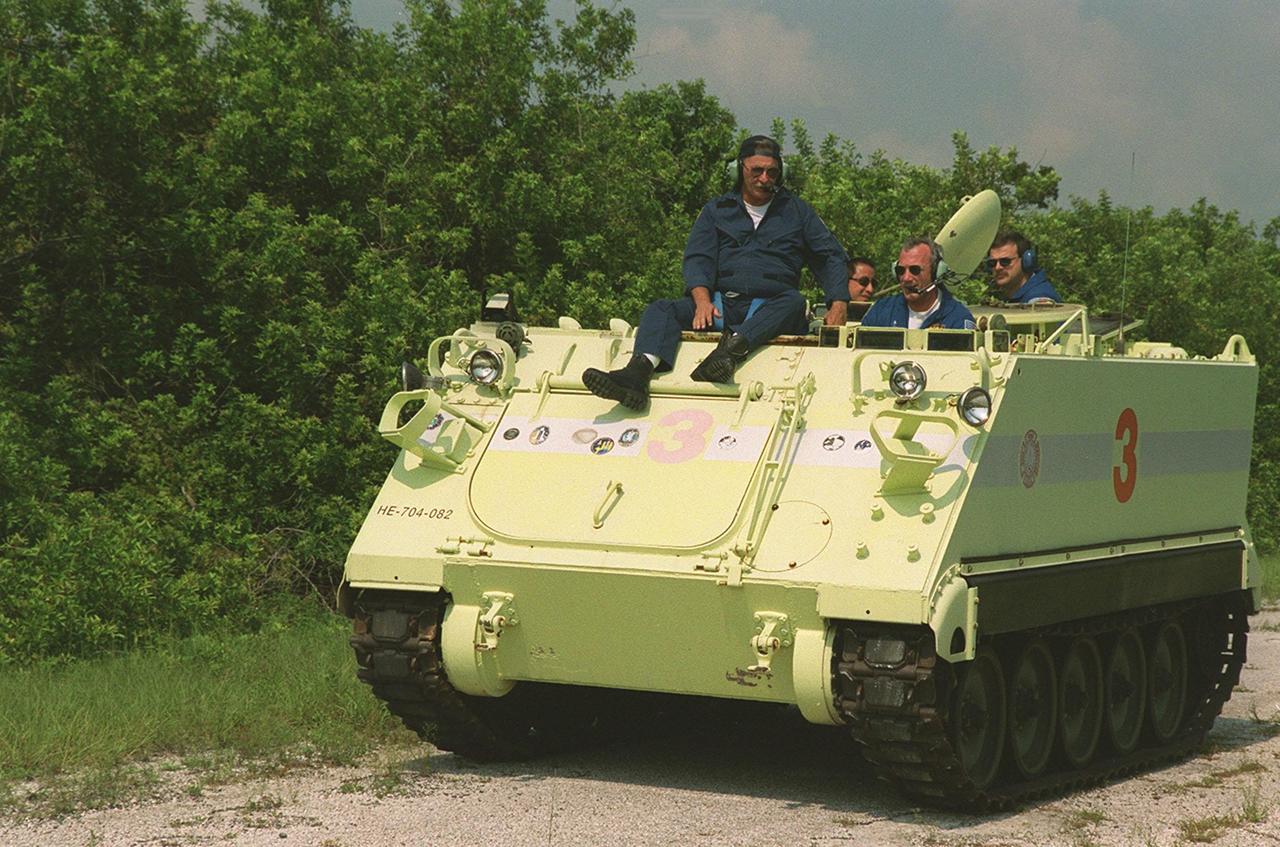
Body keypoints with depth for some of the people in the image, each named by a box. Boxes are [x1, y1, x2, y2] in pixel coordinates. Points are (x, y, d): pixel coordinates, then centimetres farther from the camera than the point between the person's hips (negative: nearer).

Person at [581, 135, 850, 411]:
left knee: (794, 302, -35)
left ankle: (732, 347, -58)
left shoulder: (796, 210, 18)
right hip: (721, 303, 1)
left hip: (770, 311, -1)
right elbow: (697, 259, 5)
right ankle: (638, 373, -51)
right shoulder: (717, 210, 18)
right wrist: (703, 301, -16)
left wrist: (839, 305, -3)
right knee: (660, 309, -23)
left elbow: (831, 257, 15)